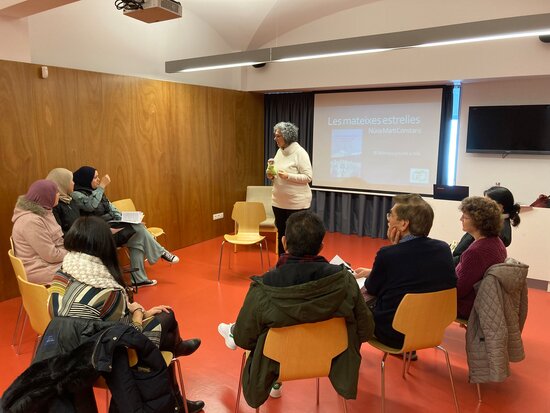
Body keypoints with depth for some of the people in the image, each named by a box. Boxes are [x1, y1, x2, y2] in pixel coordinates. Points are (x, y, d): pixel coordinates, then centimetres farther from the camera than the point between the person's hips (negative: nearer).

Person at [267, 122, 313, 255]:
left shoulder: (300, 153, -13)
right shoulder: (279, 151, 9)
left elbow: (308, 177, -16)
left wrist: (288, 176, -25)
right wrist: (271, 176, -3)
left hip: (296, 203, -7)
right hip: (279, 202, 7)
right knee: (281, 234, 15)